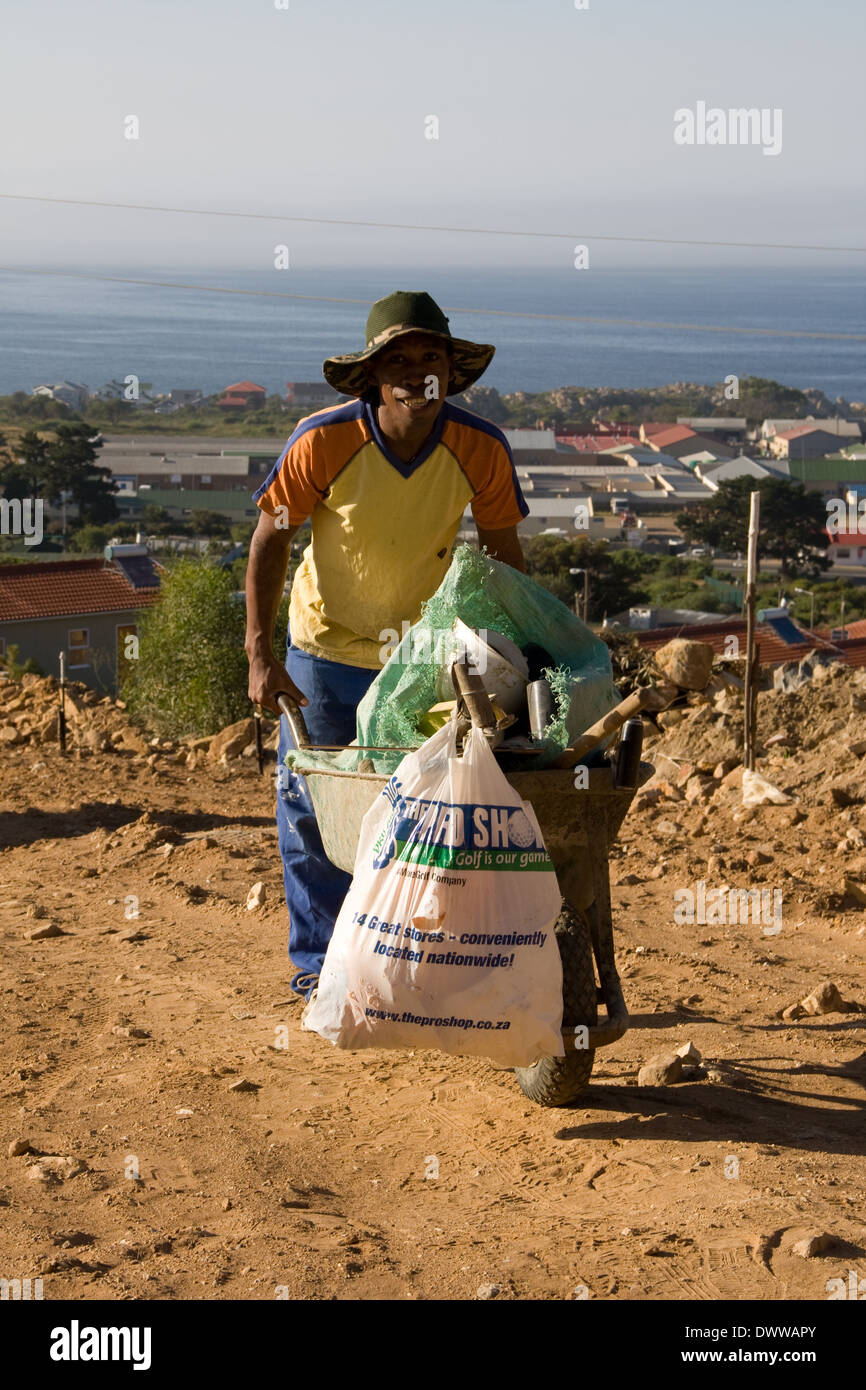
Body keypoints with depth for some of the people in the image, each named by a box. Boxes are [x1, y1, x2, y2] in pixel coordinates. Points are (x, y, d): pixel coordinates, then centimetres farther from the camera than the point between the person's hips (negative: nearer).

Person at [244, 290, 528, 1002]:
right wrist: (260, 655, -16)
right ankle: (320, 960, 20)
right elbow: (271, 539, -13)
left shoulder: (481, 449, -19)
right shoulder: (323, 441, -23)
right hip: (325, 648, -1)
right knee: (310, 803, 3)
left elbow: (504, 555, -5)